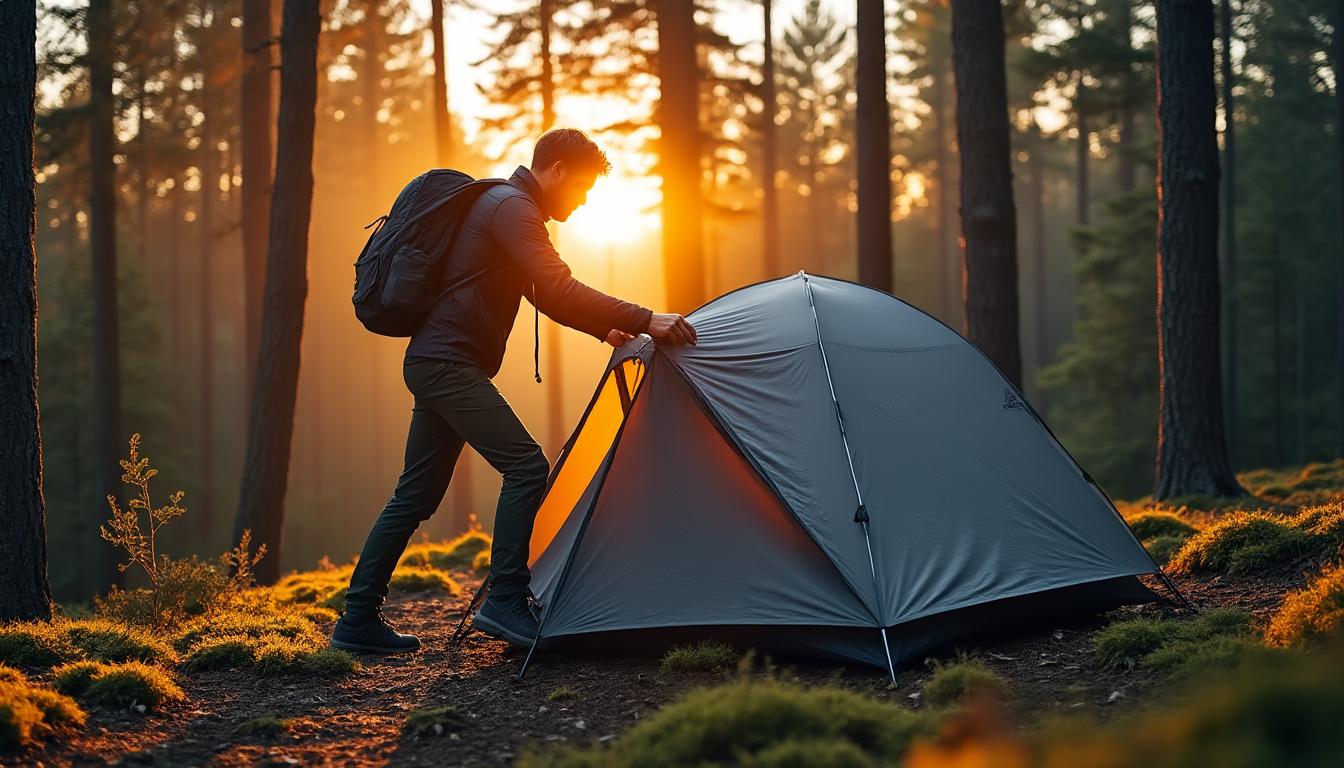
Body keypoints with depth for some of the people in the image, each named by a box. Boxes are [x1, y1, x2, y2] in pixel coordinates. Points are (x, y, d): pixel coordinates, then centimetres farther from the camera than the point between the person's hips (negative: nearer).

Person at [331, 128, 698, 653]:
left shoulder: (510, 208, 21)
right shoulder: (512, 208, -12)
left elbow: (549, 297, 29)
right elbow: (559, 291, -22)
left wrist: (605, 329, 18)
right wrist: (643, 321, -23)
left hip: (433, 366, 11)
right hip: (448, 363, -11)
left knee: (416, 495, 11)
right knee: (525, 466, -15)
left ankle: (358, 621, 14)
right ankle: (504, 602, -14)